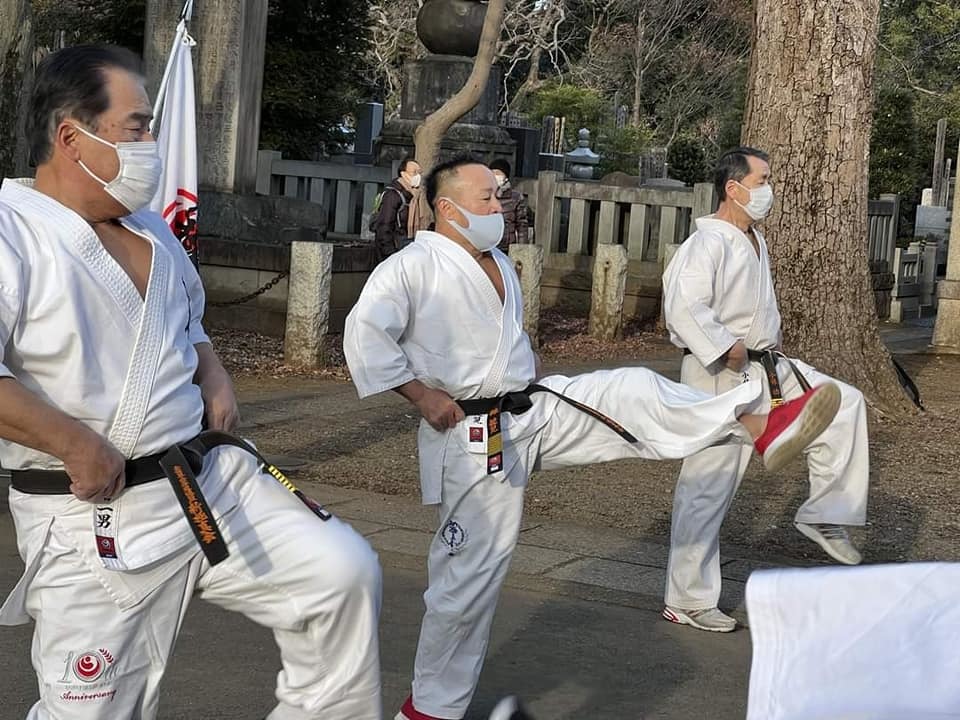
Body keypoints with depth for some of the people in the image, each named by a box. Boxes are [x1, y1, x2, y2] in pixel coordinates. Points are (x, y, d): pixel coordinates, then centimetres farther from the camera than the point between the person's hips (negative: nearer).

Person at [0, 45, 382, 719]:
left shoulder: (150, 229, 12)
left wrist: (211, 371, 9)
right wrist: (76, 443, -25)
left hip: (212, 480, 7)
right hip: (94, 519, -7)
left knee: (344, 571, -2)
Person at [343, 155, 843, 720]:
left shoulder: (499, 264, 13)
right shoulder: (415, 266, -14)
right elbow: (365, 333, -22)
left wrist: (530, 372, 14)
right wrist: (423, 396, -22)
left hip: (533, 411, 7)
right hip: (472, 436, -7)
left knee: (632, 393, -10)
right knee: (471, 571, -3)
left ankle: (763, 428, -17)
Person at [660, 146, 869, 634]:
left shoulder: (754, 241, 13)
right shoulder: (709, 242, -18)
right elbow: (683, 308, -30)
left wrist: (767, 347, 14)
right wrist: (727, 349, -23)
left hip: (766, 368, 9)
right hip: (720, 376, -9)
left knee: (844, 405, 1)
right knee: (708, 487, -3)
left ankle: (825, 514, 9)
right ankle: (687, 600, 8)